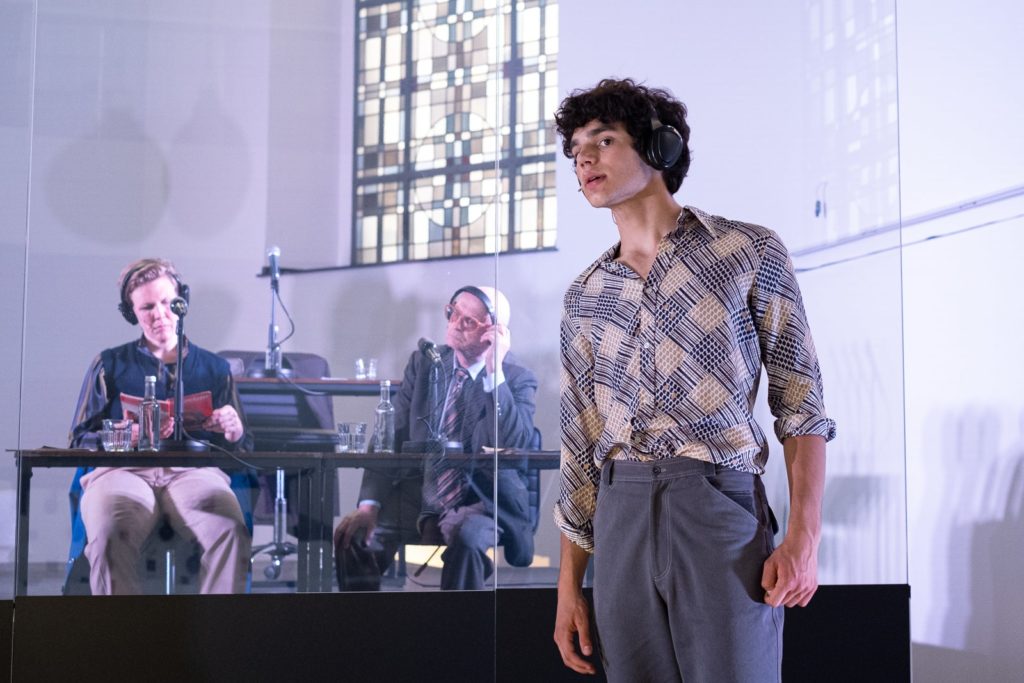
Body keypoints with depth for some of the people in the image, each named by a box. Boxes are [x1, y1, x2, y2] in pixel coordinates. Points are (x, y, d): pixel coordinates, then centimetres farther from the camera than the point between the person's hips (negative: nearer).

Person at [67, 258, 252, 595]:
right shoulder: (110, 364, 21)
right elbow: (79, 440, 13)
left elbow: (240, 449, 20)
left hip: (194, 472, 1)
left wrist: (234, 431, -5)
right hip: (122, 469, 0)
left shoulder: (215, 368, 24)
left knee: (231, 529, -35)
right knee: (109, 531, -38)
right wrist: (127, 436, -8)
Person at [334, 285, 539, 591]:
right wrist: (369, 504, -8)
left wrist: (494, 372, -21)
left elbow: (514, 446, -18)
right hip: (417, 497, 4)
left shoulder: (517, 379, -1)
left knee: (467, 537, -36)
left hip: (479, 500, -3)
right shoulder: (424, 362, 10)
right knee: (353, 535, -21)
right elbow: (392, 437, 6)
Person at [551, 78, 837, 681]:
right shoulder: (584, 295, 14)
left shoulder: (750, 252, 3)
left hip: (723, 510, -4)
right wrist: (569, 586, 11)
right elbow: (579, 445, 15)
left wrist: (804, 538, -11)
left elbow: (800, 401, 0)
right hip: (622, 519, 4)